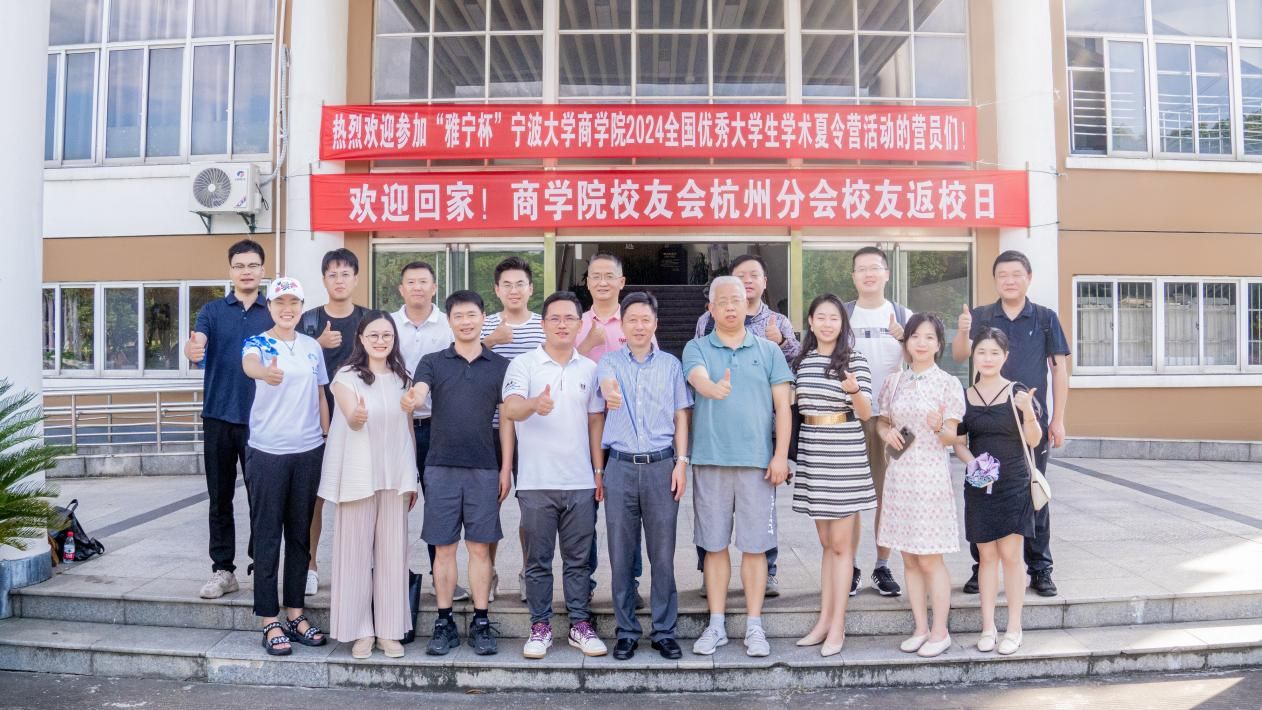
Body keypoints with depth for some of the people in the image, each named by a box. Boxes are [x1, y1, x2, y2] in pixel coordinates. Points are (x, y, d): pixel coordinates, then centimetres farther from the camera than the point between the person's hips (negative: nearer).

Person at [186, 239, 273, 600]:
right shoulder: (212, 311, 5)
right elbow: (197, 343, -13)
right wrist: (192, 350, -36)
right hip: (219, 417, 1)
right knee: (220, 499, 8)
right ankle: (222, 570, 18)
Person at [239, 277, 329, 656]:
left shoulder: (312, 347, 9)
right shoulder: (257, 343, -4)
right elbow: (248, 364, -29)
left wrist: (327, 441, 9)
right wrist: (265, 372, -52)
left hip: (309, 451, 4)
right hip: (267, 452, -4)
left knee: (300, 534, 12)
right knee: (267, 536, 2)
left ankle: (295, 614, 23)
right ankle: (270, 622, 11)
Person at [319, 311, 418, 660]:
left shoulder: (403, 378, 9)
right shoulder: (347, 376, -2)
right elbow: (352, 421, -17)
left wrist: (413, 478, 11)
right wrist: (358, 416, -41)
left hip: (395, 477, 3)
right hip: (358, 476, -3)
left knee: (392, 552, 6)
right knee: (357, 551, 2)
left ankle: (389, 630, 15)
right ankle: (360, 631, 13)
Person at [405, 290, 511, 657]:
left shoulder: (500, 366, 7)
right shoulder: (433, 362, 6)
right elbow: (418, 392, -13)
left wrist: (506, 467, 2)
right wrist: (411, 400, -37)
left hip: (484, 468, 0)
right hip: (441, 466, 0)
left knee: (480, 547, 4)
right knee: (444, 546, 6)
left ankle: (481, 623, 15)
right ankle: (444, 622, 16)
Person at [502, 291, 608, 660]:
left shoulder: (590, 369, 10)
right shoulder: (523, 365, -1)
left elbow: (595, 421, 14)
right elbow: (509, 409, -17)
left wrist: (599, 470, 8)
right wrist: (534, 404, -40)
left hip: (581, 481, 3)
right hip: (536, 481, -2)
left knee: (578, 559, 9)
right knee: (538, 559, 6)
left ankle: (581, 625, 20)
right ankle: (540, 627, 19)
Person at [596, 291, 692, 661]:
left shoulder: (671, 364, 8)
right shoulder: (610, 362, 6)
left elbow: (680, 417, 10)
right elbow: (606, 383, -19)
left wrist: (681, 462, -1)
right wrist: (611, 393, -43)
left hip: (662, 465, 0)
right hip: (621, 466, 0)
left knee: (663, 554, 4)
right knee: (621, 555, 6)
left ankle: (664, 631, 16)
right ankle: (626, 631, 18)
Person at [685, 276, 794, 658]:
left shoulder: (768, 350, 8)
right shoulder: (696, 348, 5)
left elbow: (782, 405, 5)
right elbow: (698, 378, -17)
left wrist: (781, 455, -4)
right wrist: (714, 388, -41)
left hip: (757, 460, 0)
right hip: (710, 459, 0)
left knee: (754, 546, 4)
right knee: (714, 545, 8)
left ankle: (754, 626, 15)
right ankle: (716, 624, 20)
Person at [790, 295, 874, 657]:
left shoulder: (855, 360, -4)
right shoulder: (802, 360, 9)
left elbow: (865, 413, -9)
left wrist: (853, 390, -28)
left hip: (844, 454, -4)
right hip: (811, 452, 4)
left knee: (840, 543, 0)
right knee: (827, 542, 12)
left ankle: (837, 626, 7)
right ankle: (824, 620, 18)